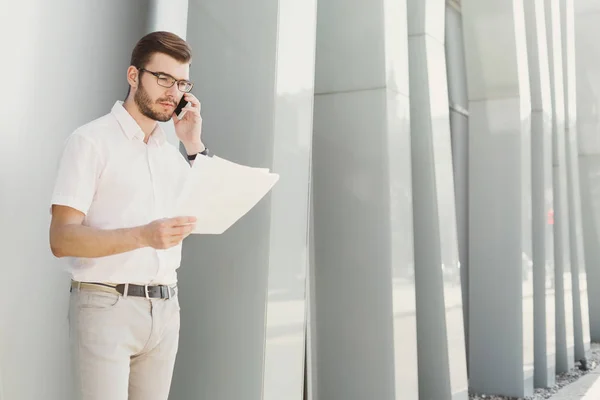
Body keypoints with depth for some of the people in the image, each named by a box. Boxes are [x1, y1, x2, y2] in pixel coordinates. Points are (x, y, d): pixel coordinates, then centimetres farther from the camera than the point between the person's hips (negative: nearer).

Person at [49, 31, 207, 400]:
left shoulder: (170, 150, 13)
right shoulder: (91, 140, -6)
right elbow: (62, 239, -14)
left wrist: (194, 145, 3)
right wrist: (143, 235, -28)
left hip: (165, 309, 6)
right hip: (107, 306, -5)